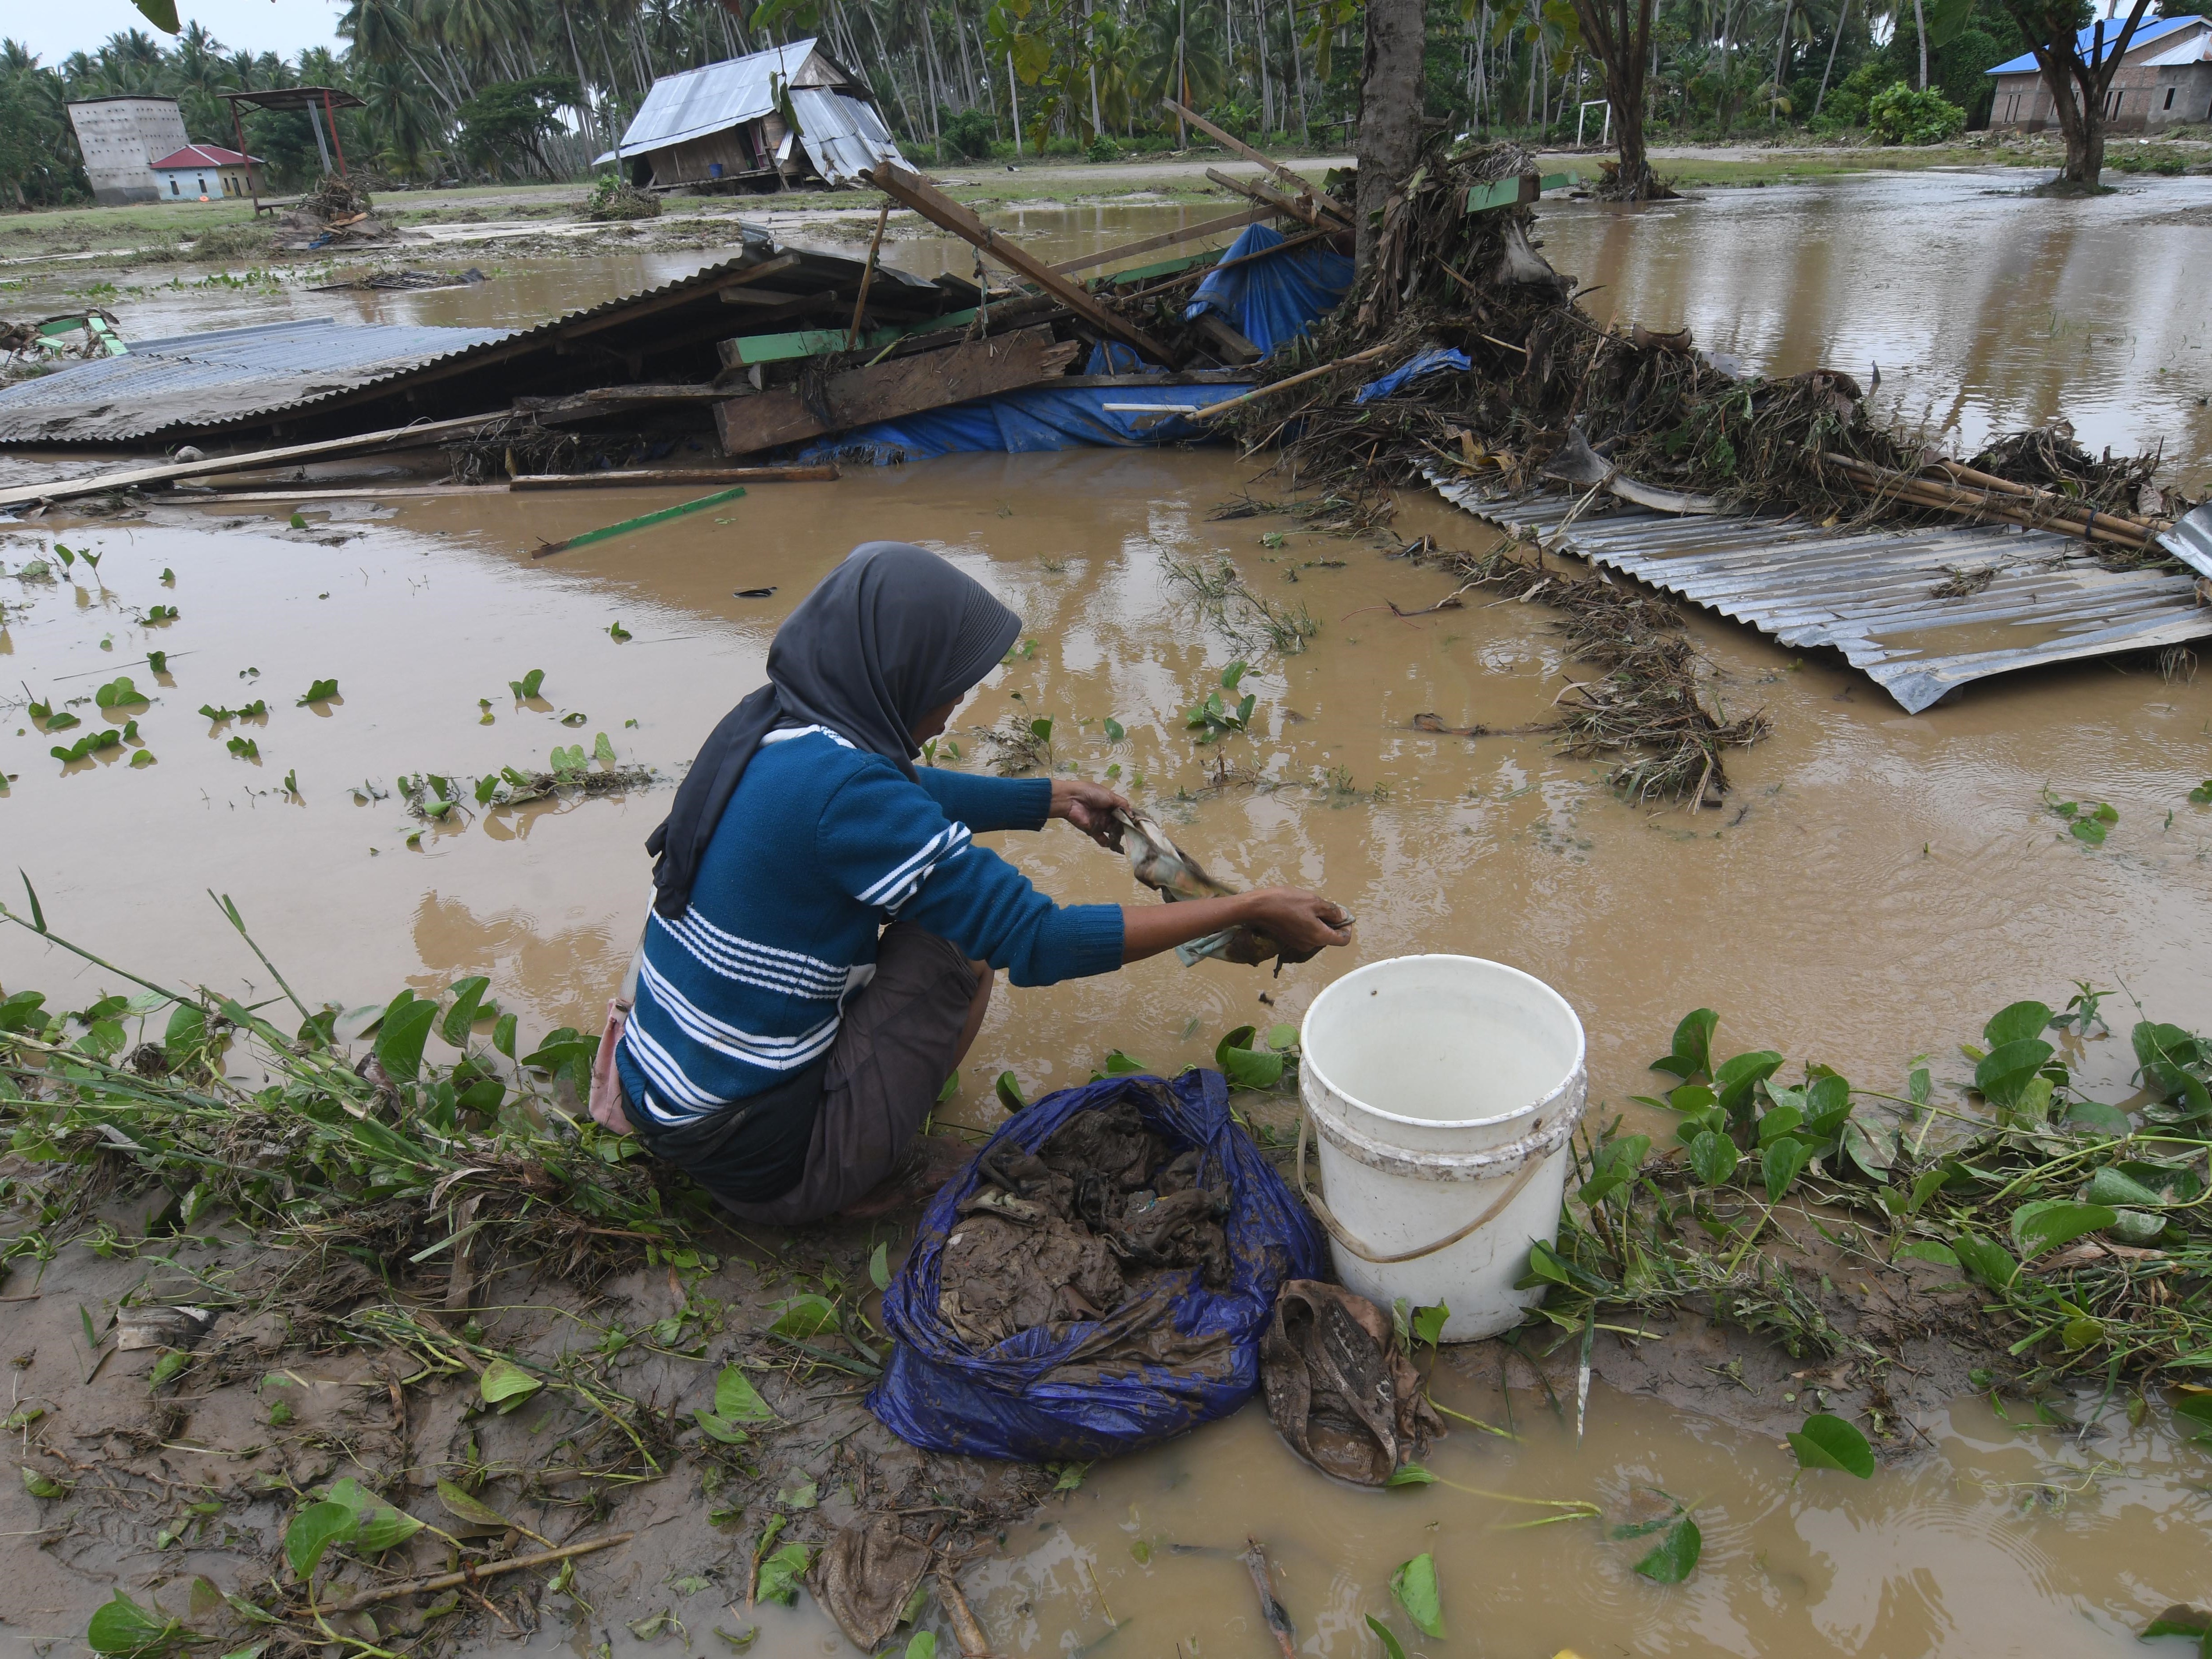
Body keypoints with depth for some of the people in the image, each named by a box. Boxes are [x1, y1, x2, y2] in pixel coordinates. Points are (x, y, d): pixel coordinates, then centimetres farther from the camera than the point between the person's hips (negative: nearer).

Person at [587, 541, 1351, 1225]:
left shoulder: (767, 721, -1)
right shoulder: (842, 786, -27)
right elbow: (1039, 941, -25)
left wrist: (1055, 796, 17)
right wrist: (1250, 909, -19)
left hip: (657, 1090, 8)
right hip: (757, 1160, -8)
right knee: (959, 938, -4)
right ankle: (871, 1172, 5)